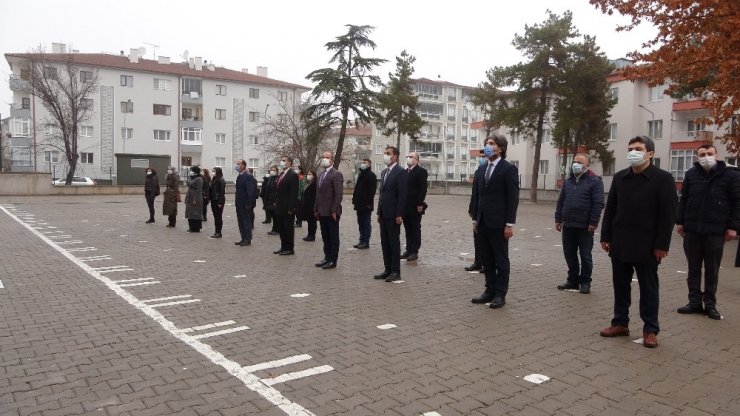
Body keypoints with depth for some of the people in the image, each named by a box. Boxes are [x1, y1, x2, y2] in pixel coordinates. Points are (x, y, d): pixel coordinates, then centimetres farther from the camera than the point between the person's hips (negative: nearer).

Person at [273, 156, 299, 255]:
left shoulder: (293, 175, -13)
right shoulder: (281, 174, 14)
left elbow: (294, 193, -17)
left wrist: (290, 208, -20)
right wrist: (276, 202, 11)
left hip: (287, 208, -9)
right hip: (280, 207, 9)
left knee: (289, 228, 1)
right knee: (281, 228, 14)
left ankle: (290, 249, 10)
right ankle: (283, 247, 24)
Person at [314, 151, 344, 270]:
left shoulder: (336, 174, -10)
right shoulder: (321, 174, 16)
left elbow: (338, 194, -15)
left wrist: (334, 211, -18)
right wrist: (316, 209, 14)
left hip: (331, 212, -8)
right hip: (322, 212, 8)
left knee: (333, 237, 2)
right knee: (325, 237, 13)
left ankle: (333, 260, 9)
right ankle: (327, 258, 23)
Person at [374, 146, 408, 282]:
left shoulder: (400, 172, -9)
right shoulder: (384, 172, 17)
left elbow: (402, 195, -14)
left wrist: (399, 215, -18)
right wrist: (379, 212, 14)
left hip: (393, 215, -8)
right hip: (383, 214, 8)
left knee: (394, 243, -2)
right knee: (385, 243, 10)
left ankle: (396, 272, 5)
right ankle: (388, 269, 18)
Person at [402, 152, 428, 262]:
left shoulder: (421, 171, -6)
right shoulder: (405, 172, 16)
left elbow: (423, 189, -12)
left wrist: (420, 204, -18)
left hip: (415, 207, -7)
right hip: (405, 206, 7)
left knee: (415, 229, 1)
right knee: (408, 229, 12)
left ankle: (414, 252, 7)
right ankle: (409, 250, 19)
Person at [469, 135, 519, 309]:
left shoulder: (509, 169, -7)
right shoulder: (481, 169, 13)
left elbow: (513, 198, -11)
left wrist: (510, 224, -14)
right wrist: (475, 219, 11)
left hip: (499, 223, -6)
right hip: (483, 222, 6)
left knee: (501, 260, 3)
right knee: (487, 260, 12)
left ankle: (500, 294, 11)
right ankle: (490, 291, 21)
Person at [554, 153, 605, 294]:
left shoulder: (594, 181, -4)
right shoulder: (568, 181, 15)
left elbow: (598, 203, -10)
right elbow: (560, 202, 17)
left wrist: (593, 223, -15)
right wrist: (558, 219, 11)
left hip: (585, 227, -6)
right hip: (568, 225, 6)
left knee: (585, 256, 3)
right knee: (569, 255, 11)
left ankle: (585, 282, 14)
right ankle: (573, 280, 22)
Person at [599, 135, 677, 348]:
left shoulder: (663, 179, -6)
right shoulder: (619, 177, 8)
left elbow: (668, 215, -9)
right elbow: (610, 209, 10)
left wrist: (661, 245, -13)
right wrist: (606, 237, 5)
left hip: (647, 246, -4)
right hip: (619, 243, 5)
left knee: (648, 289, 6)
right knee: (620, 286, 12)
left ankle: (650, 330, 16)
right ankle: (620, 323, 25)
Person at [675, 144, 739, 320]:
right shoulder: (691, 174, 6)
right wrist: (680, 221, 5)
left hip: (716, 231, -2)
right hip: (692, 229, 3)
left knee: (712, 270, 7)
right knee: (693, 268, 9)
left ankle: (710, 304, 17)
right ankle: (695, 302, 18)